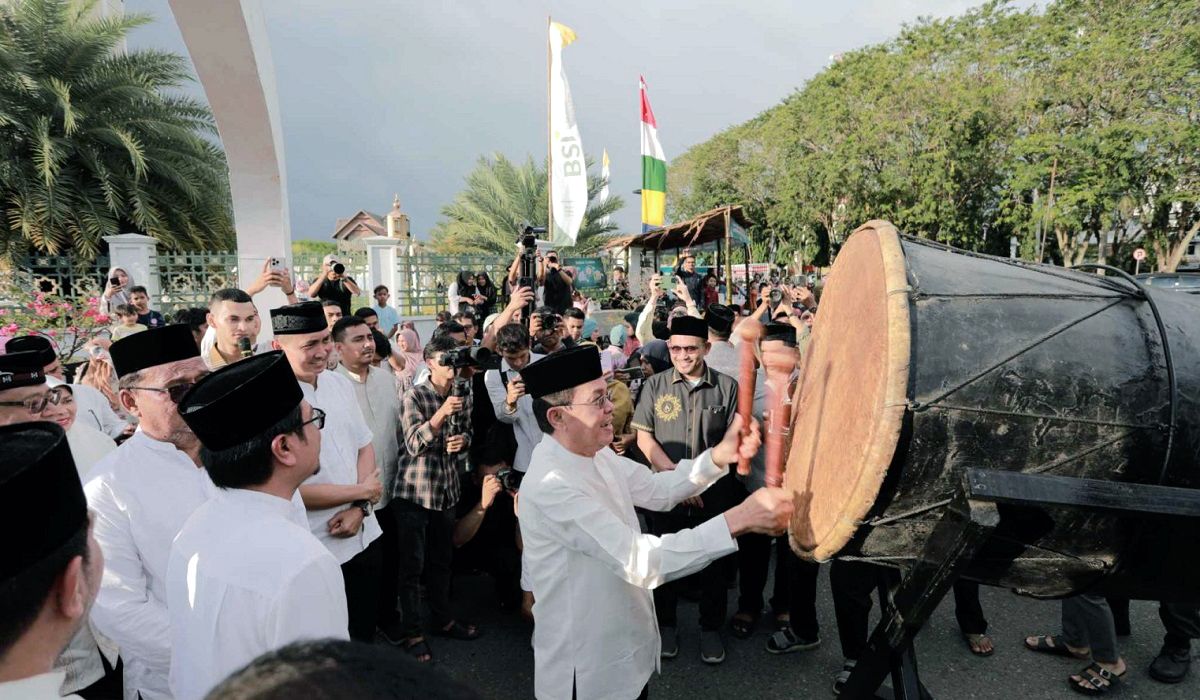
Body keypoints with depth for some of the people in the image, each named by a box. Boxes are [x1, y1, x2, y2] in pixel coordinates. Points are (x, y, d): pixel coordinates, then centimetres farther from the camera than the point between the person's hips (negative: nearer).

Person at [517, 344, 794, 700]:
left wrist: (720, 455, -12)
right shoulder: (551, 485, -31)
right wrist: (738, 519, -37)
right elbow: (638, 559, -35)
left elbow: (656, 489, 4)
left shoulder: (594, 454, -2)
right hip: (588, 666, -8)